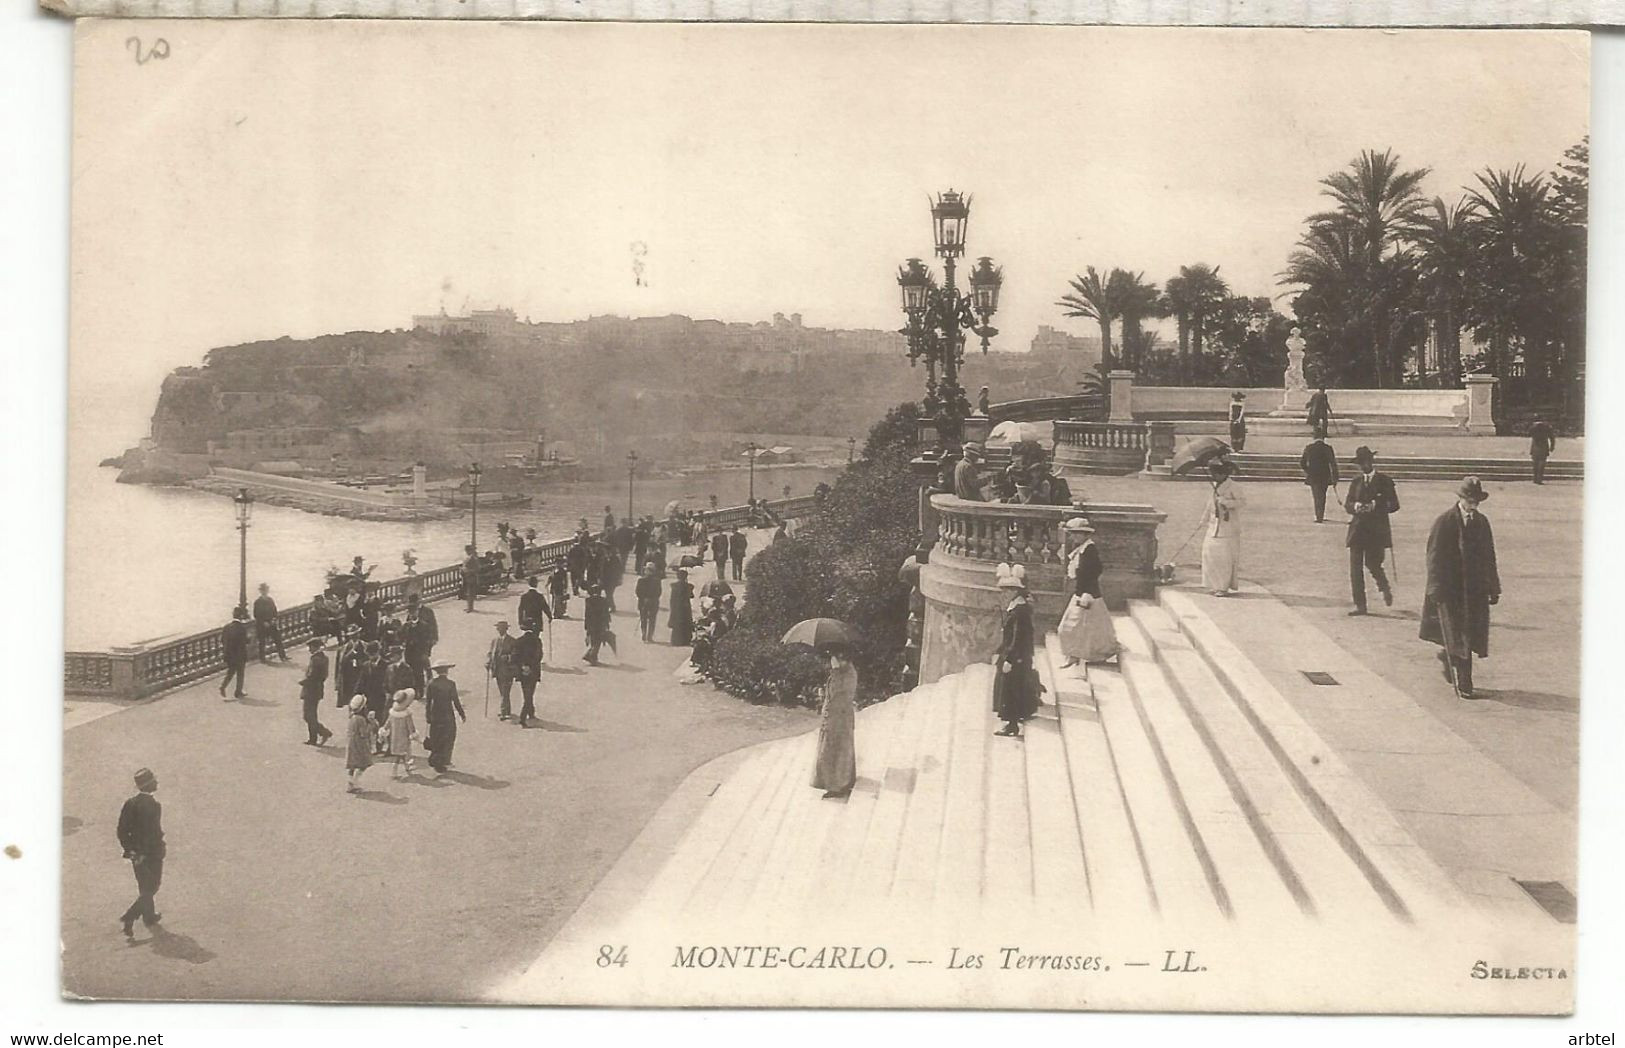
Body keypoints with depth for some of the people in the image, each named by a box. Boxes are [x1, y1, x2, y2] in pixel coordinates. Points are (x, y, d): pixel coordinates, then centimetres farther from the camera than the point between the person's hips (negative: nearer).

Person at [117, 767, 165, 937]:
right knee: (150, 888, 5)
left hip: (135, 853, 7)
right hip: (152, 853, -7)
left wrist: (129, 849, 8)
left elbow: (122, 830, 2)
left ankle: (149, 916, 36)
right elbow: (156, 833, -23)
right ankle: (129, 918, -7)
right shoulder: (154, 805, -21)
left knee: (144, 886, 22)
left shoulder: (129, 804, -1)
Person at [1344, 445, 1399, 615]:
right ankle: (1360, 605, 2)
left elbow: (1394, 505, -1)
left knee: (1372, 564, -8)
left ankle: (1385, 588, 24)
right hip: (1357, 530, 4)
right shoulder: (1355, 482, 14)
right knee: (1355, 567, -3)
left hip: (1377, 531, -4)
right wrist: (1355, 506, -12)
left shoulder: (1385, 481, 2)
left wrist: (1374, 506, -16)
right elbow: (1347, 504, 11)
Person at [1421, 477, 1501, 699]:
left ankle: (1447, 655, 35)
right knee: (1457, 640, -3)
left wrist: (1493, 588, 12)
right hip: (1450, 590, -5)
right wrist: (1436, 589, -15)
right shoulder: (1444, 522, -7)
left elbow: (1489, 556, 14)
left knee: (1471, 637, 6)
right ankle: (1462, 686, 4)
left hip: (1475, 590, 5)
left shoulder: (1481, 522, 9)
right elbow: (1434, 558, -9)